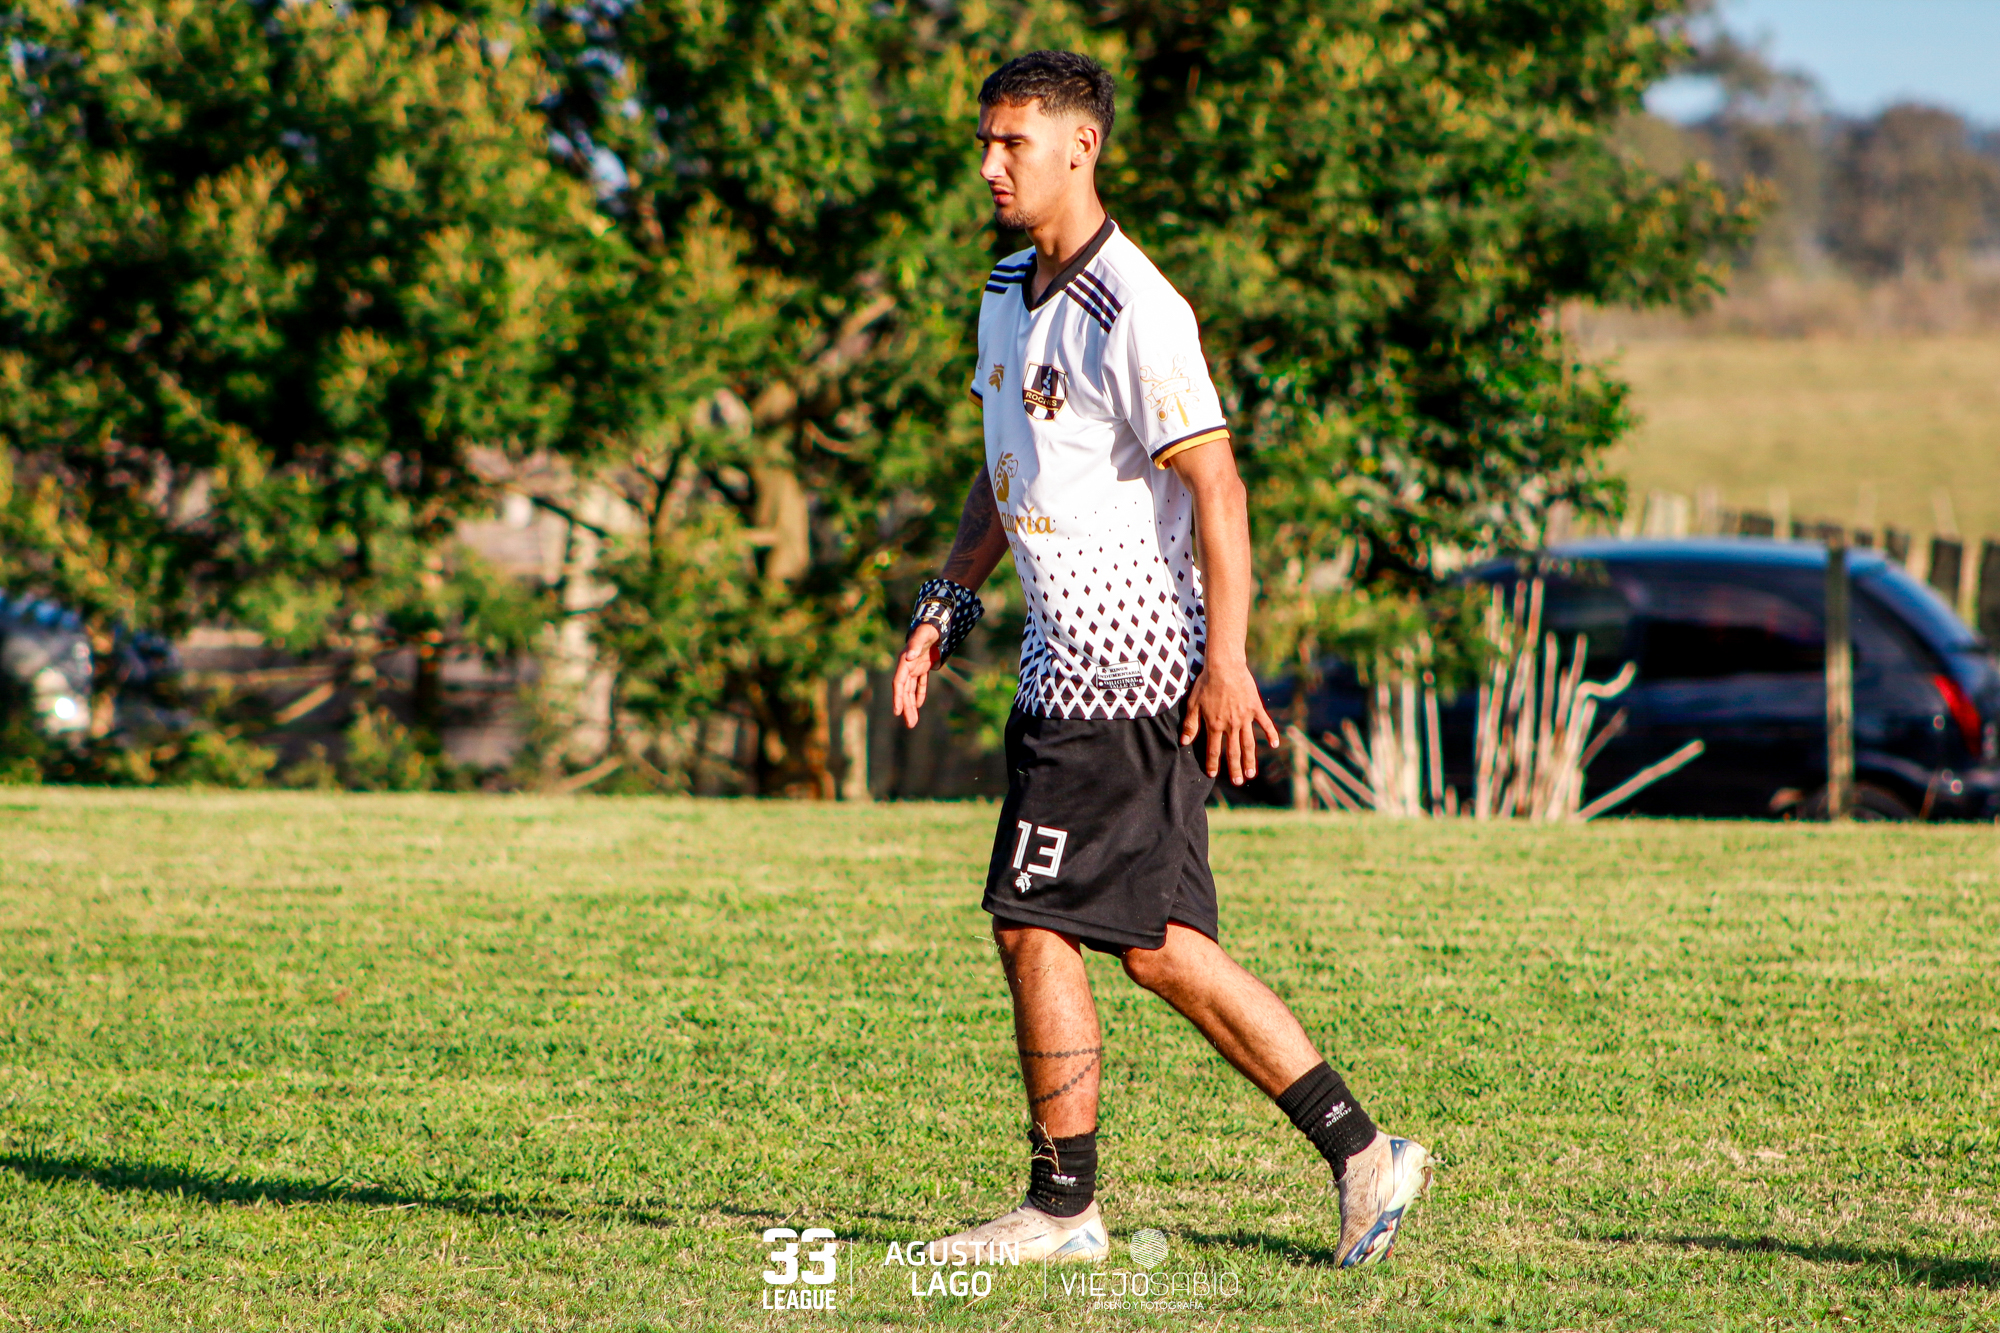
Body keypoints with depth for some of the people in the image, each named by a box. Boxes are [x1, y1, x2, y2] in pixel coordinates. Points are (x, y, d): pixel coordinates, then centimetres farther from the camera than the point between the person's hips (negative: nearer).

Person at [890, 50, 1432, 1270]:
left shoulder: (1136, 313, -16)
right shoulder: (1011, 289, 13)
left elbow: (1216, 489, -18)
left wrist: (1226, 663, -22)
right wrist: (947, 605, 18)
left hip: (1121, 667, -9)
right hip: (1073, 658, 9)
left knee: (1037, 929, -5)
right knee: (1158, 944, 9)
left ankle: (1063, 1206, 5)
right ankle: (1360, 1156, 10)